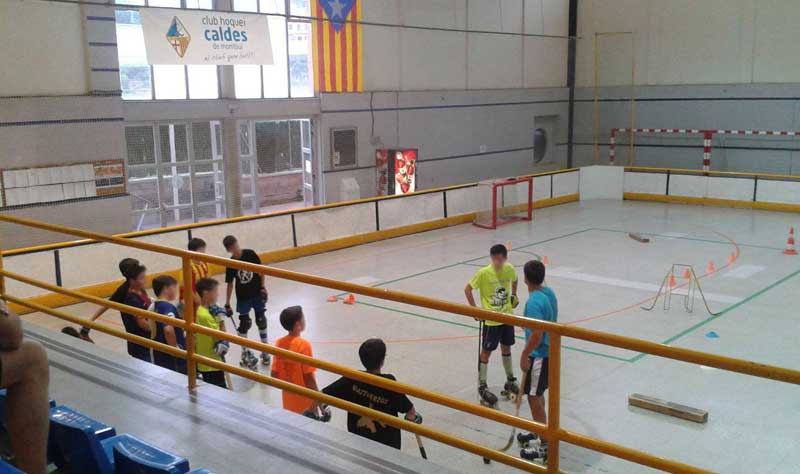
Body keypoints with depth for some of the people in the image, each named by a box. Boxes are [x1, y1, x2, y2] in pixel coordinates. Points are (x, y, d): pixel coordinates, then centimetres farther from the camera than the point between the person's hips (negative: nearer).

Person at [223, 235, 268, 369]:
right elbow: (230, 284, -4)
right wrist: (227, 304, -2)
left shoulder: (250, 254, -13)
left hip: (257, 293, 0)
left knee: (261, 320, 10)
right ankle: (245, 353, 16)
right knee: (244, 323, 3)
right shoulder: (230, 264, -11)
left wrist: (262, 287, -5)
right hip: (243, 297, 0)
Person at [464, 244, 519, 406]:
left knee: (506, 347, 19)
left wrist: (514, 295, 12)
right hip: (491, 320, -5)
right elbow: (467, 289, -11)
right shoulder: (484, 273, -19)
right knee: (486, 351, 4)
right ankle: (482, 387, 14)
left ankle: (510, 381, 35)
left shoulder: (510, 269, -6)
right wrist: (474, 309, -13)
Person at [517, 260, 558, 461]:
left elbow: (537, 334, -27)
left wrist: (524, 355, -18)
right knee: (537, 394, 23)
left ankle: (545, 444, 8)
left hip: (539, 355, -10)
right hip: (549, 351, 10)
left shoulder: (534, 302, -26)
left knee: (534, 397, 1)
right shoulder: (549, 292, 2)